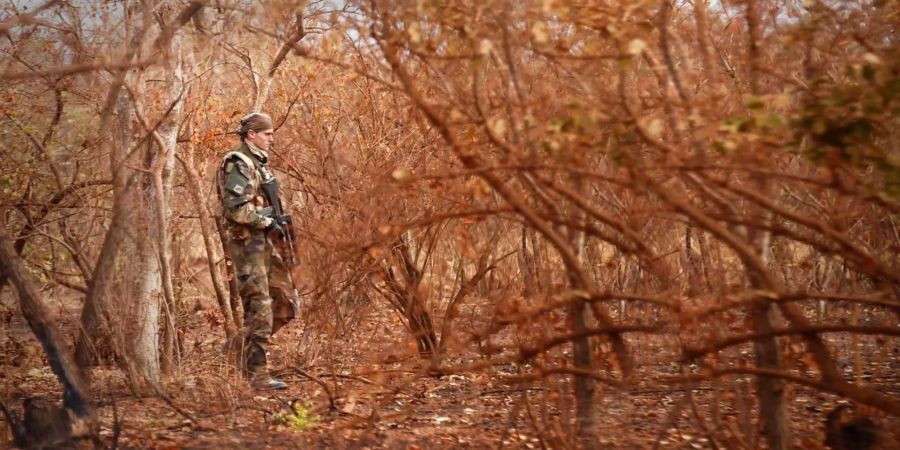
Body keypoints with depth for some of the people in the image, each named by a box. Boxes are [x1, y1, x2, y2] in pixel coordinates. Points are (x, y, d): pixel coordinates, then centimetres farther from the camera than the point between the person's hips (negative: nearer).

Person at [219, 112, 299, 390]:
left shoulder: (258, 163, 18)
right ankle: (258, 374, -4)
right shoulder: (238, 164, -12)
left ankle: (247, 342, 20)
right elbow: (236, 208, -22)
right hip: (246, 243, -9)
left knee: (287, 302, 9)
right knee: (259, 309, -8)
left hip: (264, 242, 9)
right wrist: (268, 222, -17)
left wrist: (275, 221, 11)